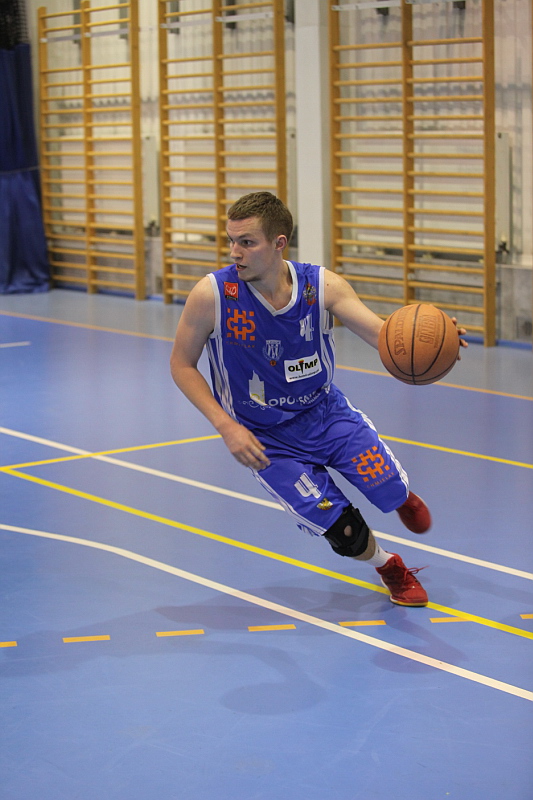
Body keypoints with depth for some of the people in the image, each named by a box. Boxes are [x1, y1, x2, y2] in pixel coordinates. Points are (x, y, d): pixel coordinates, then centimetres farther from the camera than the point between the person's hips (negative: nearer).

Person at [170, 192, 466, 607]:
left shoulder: (323, 286, -16)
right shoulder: (211, 295, -21)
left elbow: (381, 332, -25)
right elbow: (182, 364, -9)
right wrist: (227, 426, -19)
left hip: (326, 412, 2)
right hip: (267, 439, -2)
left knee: (391, 491, -13)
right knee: (347, 535, -11)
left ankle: (401, 495, 28)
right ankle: (389, 567, 26)